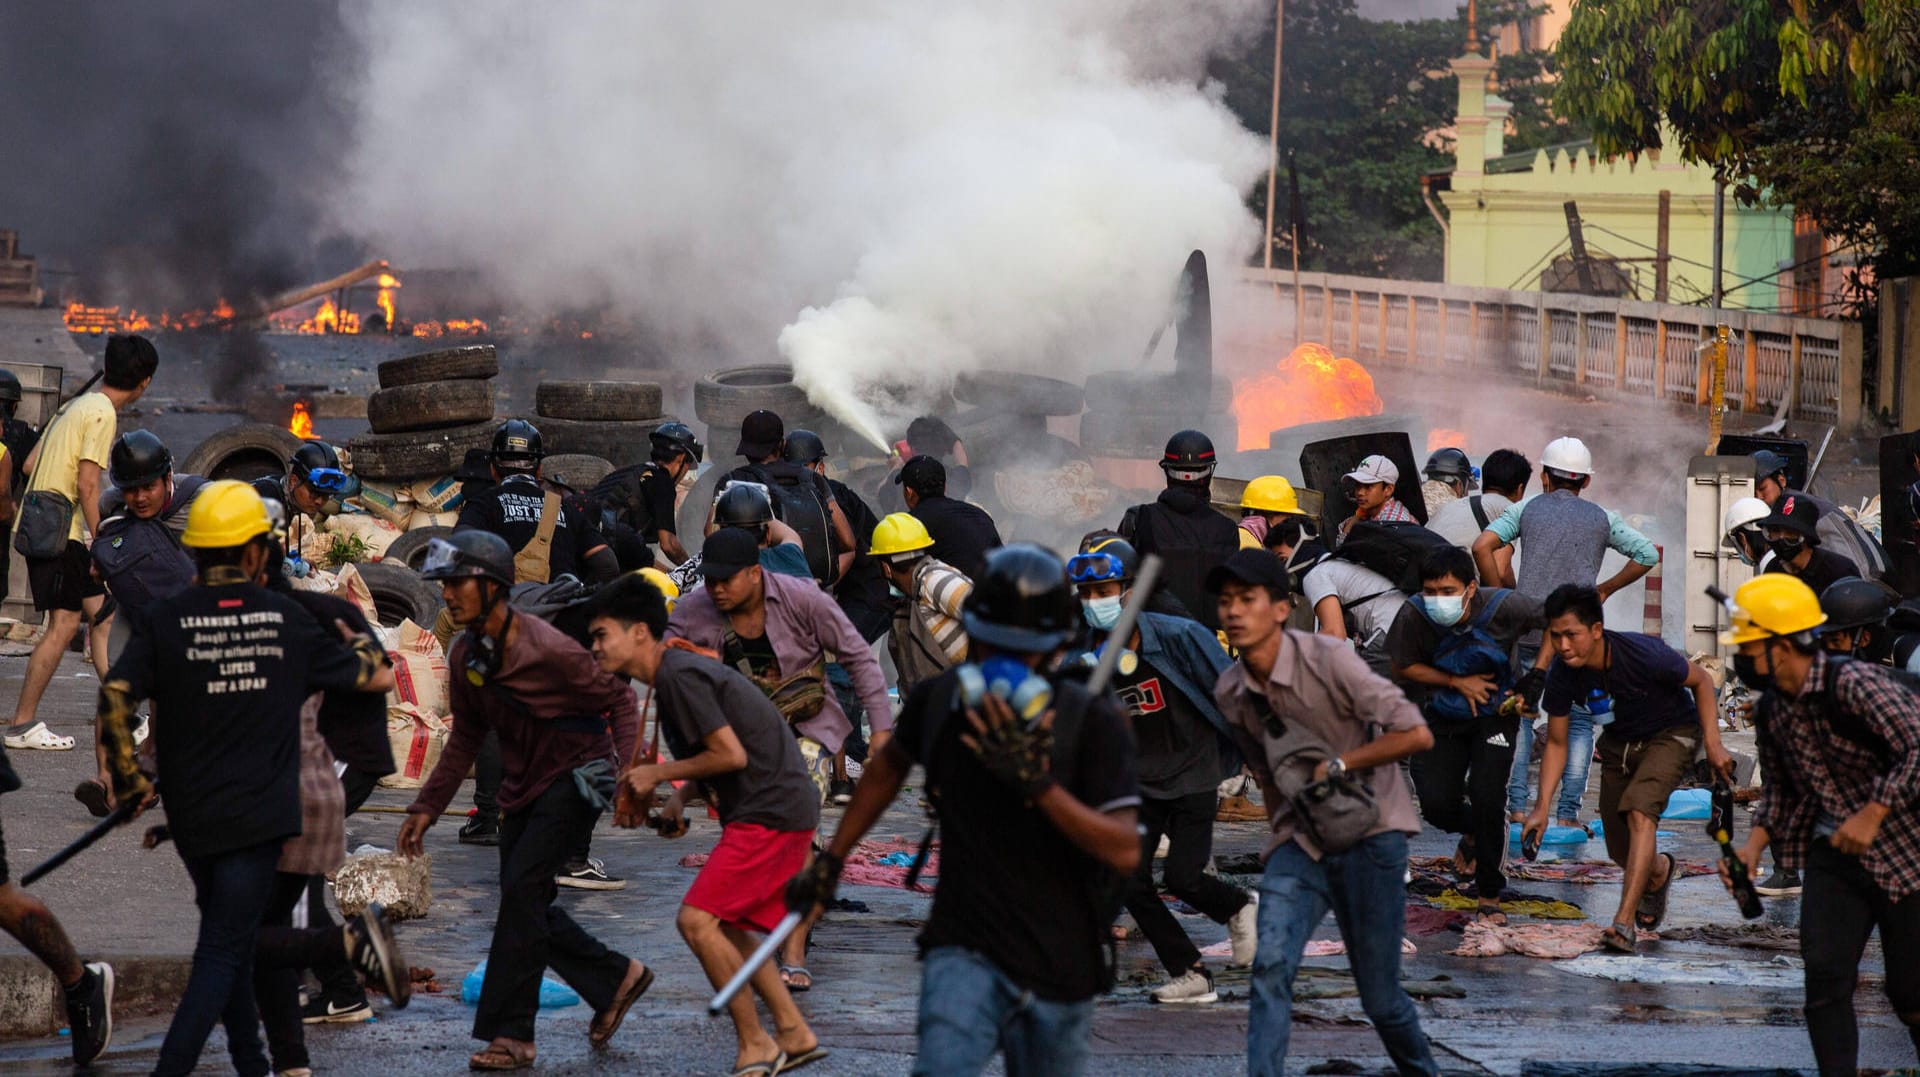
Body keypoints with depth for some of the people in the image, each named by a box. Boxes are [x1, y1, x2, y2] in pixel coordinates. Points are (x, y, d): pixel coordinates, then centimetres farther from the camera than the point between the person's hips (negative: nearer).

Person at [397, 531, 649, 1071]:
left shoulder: (548, 649, -23)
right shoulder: (465, 655, -1)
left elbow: (619, 699, -14)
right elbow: (466, 738, 12)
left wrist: (628, 772, -25)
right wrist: (426, 807, 9)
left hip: (575, 778, -8)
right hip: (524, 786, 8)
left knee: (521, 890, -17)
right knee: (527, 905, 8)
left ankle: (509, 1035, -13)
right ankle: (615, 978, 28)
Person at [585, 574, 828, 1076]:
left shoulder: (680, 677, -15)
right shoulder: (675, 673, 16)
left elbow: (731, 754, -20)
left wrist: (658, 774, -9)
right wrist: (679, 798, 9)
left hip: (770, 812, -11)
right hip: (780, 810, 11)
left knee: (698, 921, -13)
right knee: (728, 929, 17)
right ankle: (794, 1035, 21)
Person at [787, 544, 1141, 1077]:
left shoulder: (1093, 722, -10)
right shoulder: (938, 700, 0)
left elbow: (1126, 853, -17)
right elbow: (890, 764, 23)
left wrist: (1039, 784, -28)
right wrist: (831, 860, 25)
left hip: (1061, 968, 0)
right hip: (964, 950, 0)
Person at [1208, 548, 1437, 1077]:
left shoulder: (1328, 661, -19)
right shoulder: (1231, 693, -1)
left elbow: (1416, 735, -21)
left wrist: (1337, 765, -19)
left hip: (1367, 833, -4)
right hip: (1299, 839, 4)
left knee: (1379, 995, 3)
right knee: (1270, 966, -18)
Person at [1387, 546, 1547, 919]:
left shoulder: (1502, 607, -25)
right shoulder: (1414, 617, -24)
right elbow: (1403, 667, -6)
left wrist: (1537, 675, -16)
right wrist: (1458, 682, -15)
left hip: (1495, 715, -1)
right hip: (1442, 717, 1)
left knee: (1487, 799, -16)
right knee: (1436, 804, -11)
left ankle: (1489, 896, 3)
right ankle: (1474, 834, 28)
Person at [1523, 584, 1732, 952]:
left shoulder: (1643, 655, -33)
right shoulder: (1562, 674, -21)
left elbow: (1701, 680, -14)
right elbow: (1556, 744, -7)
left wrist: (1712, 743, -19)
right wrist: (1542, 807, -16)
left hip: (1671, 735, -5)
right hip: (1619, 742, 5)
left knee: (1638, 810, -29)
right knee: (1621, 851, 7)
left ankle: (1625, 921, -32)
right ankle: (1659, 871, 45)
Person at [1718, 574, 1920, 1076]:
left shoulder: (1855, 684, -21)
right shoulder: (1773, 709, 5)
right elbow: (1779, 788, 17)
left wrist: (1872, 815, -28)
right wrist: (1754, 845, 1)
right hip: (1832, 855, 6)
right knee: (1825, 979, -6)